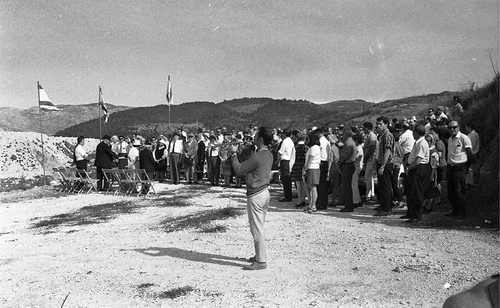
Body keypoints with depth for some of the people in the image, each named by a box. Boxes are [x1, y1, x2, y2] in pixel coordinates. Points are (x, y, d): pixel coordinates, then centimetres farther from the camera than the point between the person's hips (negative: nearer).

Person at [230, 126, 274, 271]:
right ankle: (260, 255, 29)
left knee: (257, 229, -3)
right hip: (265, 192, 10)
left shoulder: (256, 156, -22)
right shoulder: (269, 155, 6)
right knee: (260, 227, 19)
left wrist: (234, 153, -4)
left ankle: (261, 261, 3)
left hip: (255, 195, -10)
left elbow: (238, 170, -14)